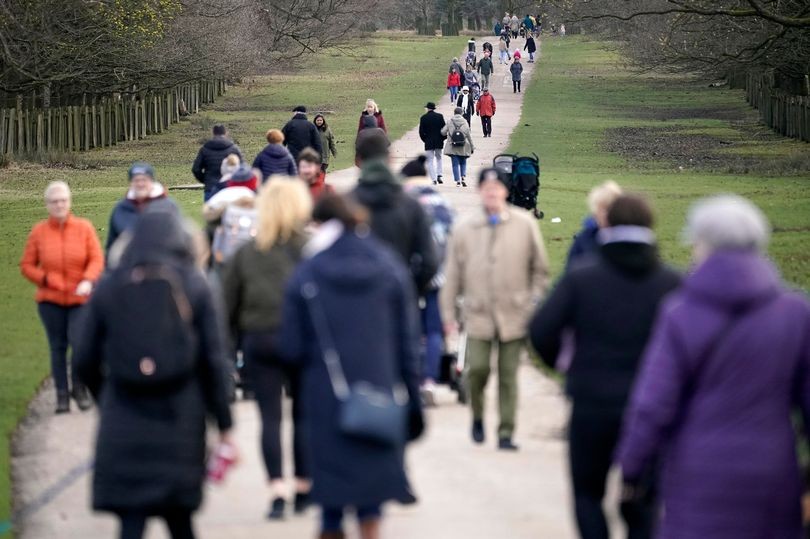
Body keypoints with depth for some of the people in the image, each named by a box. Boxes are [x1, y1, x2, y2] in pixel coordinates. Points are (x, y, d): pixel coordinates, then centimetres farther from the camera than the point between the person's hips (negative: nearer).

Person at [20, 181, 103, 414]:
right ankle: (62, 395, 17)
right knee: (58, 347, 6)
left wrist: (88, 281, -24)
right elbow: (26, 265, 5)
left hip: (80, 299, -1)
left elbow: (97, 259, -6)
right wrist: (46, 279, -12)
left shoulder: (84, 228, -1)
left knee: (79, 342, -16)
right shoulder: (38, 232, 1)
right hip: (50, 301, 1)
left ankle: (79, 388, 5)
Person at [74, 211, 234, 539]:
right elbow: (214, 361, -2)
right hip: (180, 422, 0)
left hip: (123, 427, 0)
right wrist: (224, 426, 3)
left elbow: (86, 361, 6)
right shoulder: (193, 286, 1)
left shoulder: (108, 288, 4)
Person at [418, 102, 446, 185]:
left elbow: (421, 131, -5)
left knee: (430, 161, 4)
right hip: (439, 142, 2)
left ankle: (434, 179, -5)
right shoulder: (440, 116, -2)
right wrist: (442, 139, 10)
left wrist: (425, 140, 9)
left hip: (428, 143, -2)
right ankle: (439, 175, 4)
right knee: (438, 158, 20)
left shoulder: (423, 118, -5)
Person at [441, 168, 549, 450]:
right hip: (478, 314, 0)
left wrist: (534, 302, 3)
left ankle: (506, 433, 10)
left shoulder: (525, 224, 1)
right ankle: (478, 415, 16)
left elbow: (540, 268, 9)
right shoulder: (464, 229, 3)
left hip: (513, 315, 0)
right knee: (478, 368, -11)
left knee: (508, 376, 2)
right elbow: (453, 274, 7)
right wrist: (448, 313, 6)